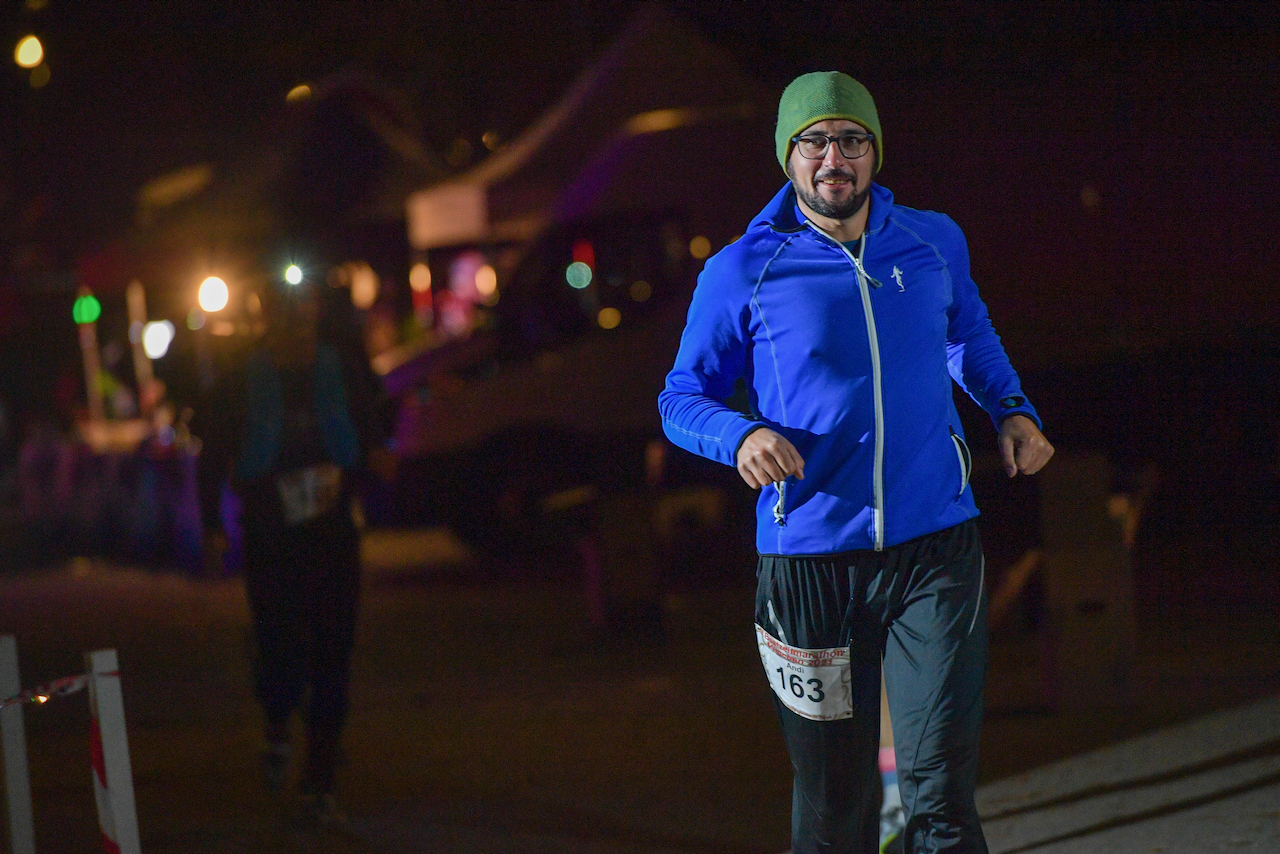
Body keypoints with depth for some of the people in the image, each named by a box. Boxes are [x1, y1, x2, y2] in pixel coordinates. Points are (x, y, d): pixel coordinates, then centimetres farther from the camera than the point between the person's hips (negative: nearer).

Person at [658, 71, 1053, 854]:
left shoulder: (935, 243, 8)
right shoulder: (741, 273, -1)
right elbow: (683, 398, 7)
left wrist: (1012, 409, 11)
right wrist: (742, 436, -15)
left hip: (934, 547, 1)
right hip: (809, 557, -1)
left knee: (940, 784, -11)